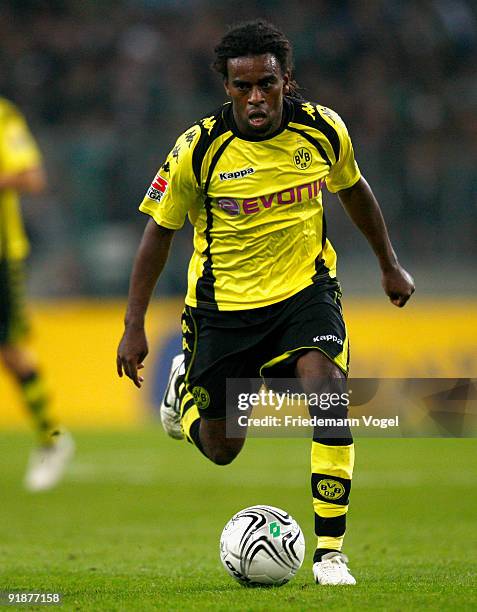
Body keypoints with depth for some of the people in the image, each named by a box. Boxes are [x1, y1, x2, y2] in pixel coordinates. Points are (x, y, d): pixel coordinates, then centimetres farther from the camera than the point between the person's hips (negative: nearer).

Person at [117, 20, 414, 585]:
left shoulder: (323, 130, -11)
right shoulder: (199, 150, -18)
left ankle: (330, 551, -20)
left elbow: (353, 190, 11)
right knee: (221, 449, 10)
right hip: (224, 301, -1)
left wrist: (390, 265, 20)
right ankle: (184, 385, 47)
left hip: (305, 289, 1)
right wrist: (134, 326, -6)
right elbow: (160, 229, -5)